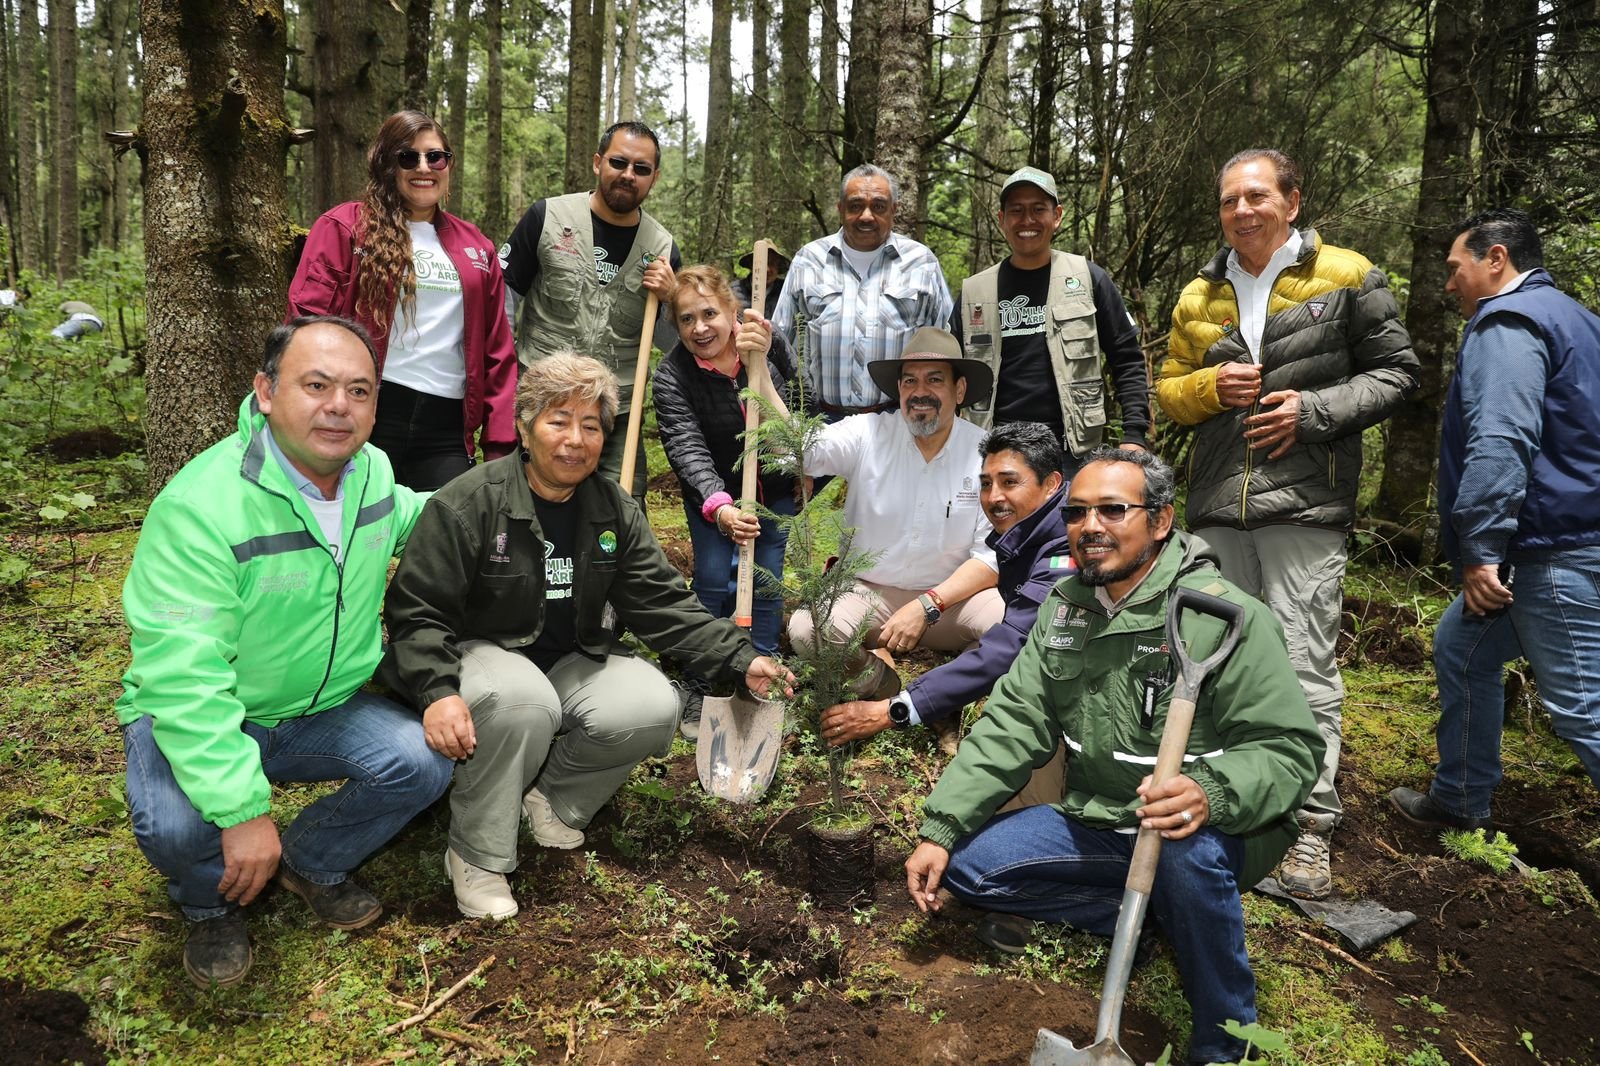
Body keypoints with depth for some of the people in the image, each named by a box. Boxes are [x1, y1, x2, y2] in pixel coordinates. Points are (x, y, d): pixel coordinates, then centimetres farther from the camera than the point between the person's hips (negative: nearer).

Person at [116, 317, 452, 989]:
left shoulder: (373, 471, -7)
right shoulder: (200, 506, -29)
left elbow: (403, 516, 21)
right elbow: (183, 680, -32)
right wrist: (243, 808, -34)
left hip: (324, 707, 5)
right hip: (197, 715, -5)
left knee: (424, 762, -18)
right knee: (176, 825, -33)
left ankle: (311, 863, 13)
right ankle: (212, 905, 7)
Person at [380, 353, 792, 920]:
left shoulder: (612, 508, 0)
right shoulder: (468, 502, -15)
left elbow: (662, 602, -2)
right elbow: (416, 611, -15)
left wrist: (739, 659, -14)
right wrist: (438, 692, -33)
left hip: (572, 659, 5)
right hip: (480, 653, -5)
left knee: (654, 708, -20)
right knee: (525, 702, -38)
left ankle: (555, 794, 8)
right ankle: (476, 857, -14)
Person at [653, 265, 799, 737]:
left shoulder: (769, 347, -16)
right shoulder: (671, 377, -21)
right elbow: (688, 450, -31)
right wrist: (719, 508, -47)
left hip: (774, 485, 2)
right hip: (713, 491, -1)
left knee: (766, 580, -2)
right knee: (715, 580, -12)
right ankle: (698, 690, 4)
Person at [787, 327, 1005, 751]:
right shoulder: (865, 434, -7)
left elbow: (992, 556, -9)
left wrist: (927, 606, -20)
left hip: (953, 596, 0)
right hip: (868, 593, 0)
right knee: (805, 628, -29)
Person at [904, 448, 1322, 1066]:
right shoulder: (1065, 607, 1)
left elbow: (1290, 749, -21)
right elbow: (1014, 722, 1)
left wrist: (1211, 794, -43)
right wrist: (940, 829, -8)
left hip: (1204, 833, -6)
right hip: (1097, 823, 6)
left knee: (1187, 851, -39)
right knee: (967, 866, -6)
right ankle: (1154, 912, 4)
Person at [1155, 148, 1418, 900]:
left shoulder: (1344, 277, 2)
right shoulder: (1199, 297, 14)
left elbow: (1396, 371, 4)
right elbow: (1169, 391, 18)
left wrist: (1315, 410, -11)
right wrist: (1211, 386, -4)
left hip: (1304, 503, -4)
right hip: (1218, 505, 4)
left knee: (1304, 666, -6)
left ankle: (1312, 826, 7)